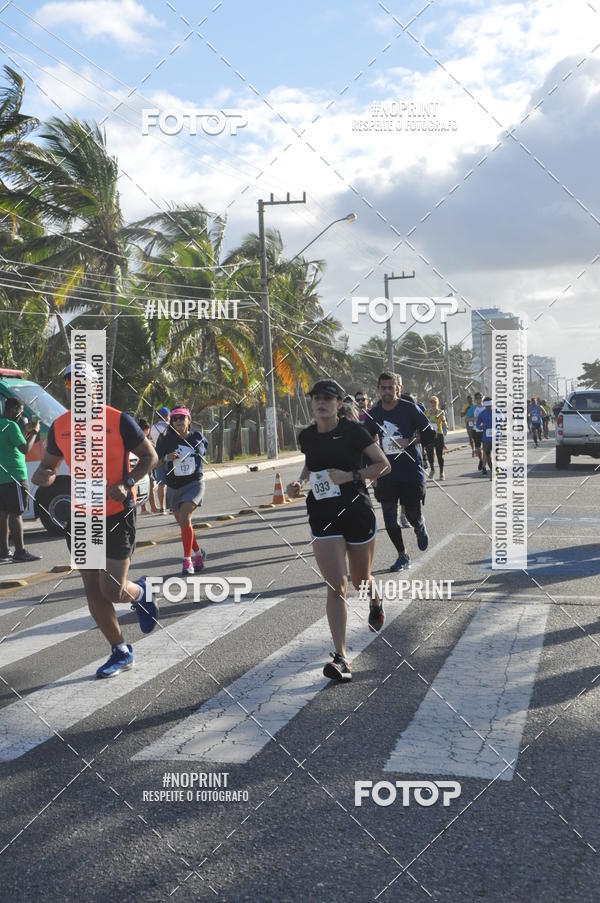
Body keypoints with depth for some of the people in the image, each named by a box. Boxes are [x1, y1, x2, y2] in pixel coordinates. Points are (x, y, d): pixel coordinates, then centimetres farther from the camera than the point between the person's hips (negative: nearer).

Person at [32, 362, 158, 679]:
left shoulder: (119, 420, -11)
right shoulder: (59, 427, 2)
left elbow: (149, 456, -3)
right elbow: (48, 464, 14)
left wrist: (127, 483, -20)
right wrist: (42, 475, -11)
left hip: (117, 514, -5)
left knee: (112, 590, -8)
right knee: (93, 592, 6)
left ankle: (140, 593, 29)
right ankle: (121, 652, 23)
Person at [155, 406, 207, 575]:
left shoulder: (198, 437, -1)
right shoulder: (167, 439, -5)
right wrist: (166, 458, -21)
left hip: (194, 483, -2)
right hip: (174, 487, 3)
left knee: (185, 518, -22)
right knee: (183, 523, 13)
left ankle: (187, 560, -12)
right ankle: (198, 553, 39)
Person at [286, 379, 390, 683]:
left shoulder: (353, 430, -9)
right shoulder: (306, 436, 3)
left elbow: (383, 465, -5)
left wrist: (351, 476, -18)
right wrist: (299, 482, 4)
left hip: (357, 512, -2)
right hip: (323, 517, 2)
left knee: (360, 580, 16)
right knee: (336, 586, -10)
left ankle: (376, 602, 54)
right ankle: (340, 658, -12)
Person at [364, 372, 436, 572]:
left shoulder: (409, 409, -7)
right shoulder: (374, 413, 3)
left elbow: (429, 434, -4)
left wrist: (409, 441, -18)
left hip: (411, 471, -3)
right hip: (387, 473, 3)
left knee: (413, 515, 0)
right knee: (390, 520, 1)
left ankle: (420, 529, 37)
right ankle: (402, 556, 20)